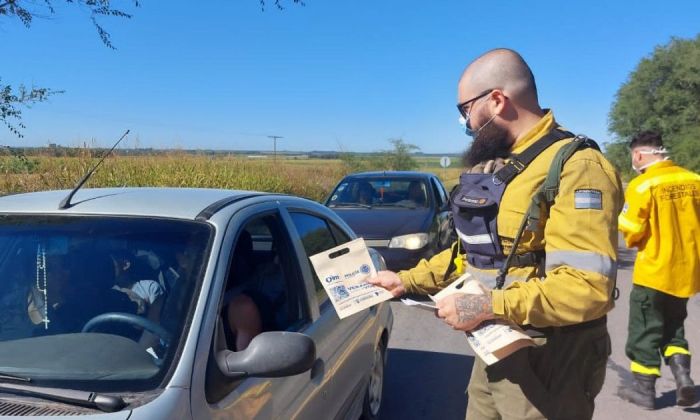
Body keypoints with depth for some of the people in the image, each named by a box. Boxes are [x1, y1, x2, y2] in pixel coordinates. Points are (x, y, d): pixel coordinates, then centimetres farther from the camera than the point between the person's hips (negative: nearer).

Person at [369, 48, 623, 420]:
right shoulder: (492, 165, 10)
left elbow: (587, 287, -27)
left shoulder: (574, 168, -19)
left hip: (548, 361, -8)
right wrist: (407, 281, 13)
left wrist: (487, 307, -26)